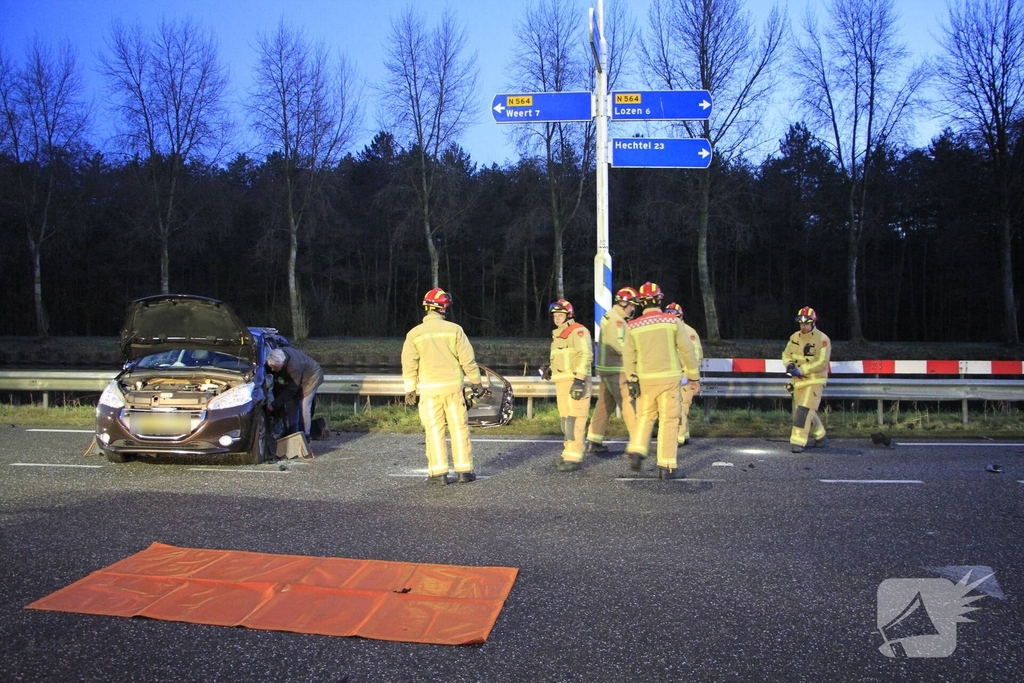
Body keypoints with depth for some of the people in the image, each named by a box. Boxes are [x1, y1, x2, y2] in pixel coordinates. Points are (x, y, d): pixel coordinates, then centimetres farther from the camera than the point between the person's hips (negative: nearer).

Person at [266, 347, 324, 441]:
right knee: (291, 404, 1)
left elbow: (291, 389, -35)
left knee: (304, 406, -13)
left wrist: (274, 405, -34)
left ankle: (305, 436, -3)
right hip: (294, 380, 7)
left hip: (311, 377, -7)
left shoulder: (294, 366, -43)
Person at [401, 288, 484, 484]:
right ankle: (464, 470, 9)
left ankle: (439, 472, 5)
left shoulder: (415, 333, -1)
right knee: (459, 428, 6)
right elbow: (467, 359, -1)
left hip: (429, 389, 0)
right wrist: (476, 382, 9)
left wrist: (410, 389, 7)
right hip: (453, 386, 0)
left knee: (434, 430, 5)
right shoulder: (454, 329, -2)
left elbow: (409, 365, -1)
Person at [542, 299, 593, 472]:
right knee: (565, 419, 13)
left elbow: (585, 355, -19)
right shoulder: (558, 334, 22)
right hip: (562, 382, 10)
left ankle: (574, 458, -11)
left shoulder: (577, 331, -9)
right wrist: (550, 370, 16)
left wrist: (579, 379, -25)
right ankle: (568, 453, 21)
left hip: (575, 381, -10)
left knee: (575, 419, -11)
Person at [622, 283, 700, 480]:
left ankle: (636, 451, 4)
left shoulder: (633, 326, 1)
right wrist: (694, 376, 6)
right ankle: (666, 466, 2)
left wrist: (631, 380, 2)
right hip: (669, 377, -2)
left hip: (644, 379, 2)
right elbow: (687, 350, -2)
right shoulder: (672, 321, -3)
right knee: (668, 421, 2)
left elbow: (628, 356, -1)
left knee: (644, 417, 20)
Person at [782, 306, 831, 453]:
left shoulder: (822, 339, -14)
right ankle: (819, 437, 33)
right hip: (798, 380, 7)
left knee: (804, 410, -16)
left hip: (814, 381, -7)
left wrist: (801, 370, -24)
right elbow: (786, 354, 12)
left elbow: (822, 363, -20)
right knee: (803, 411, 15)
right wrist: (789, 364, -11)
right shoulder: (795, 337, 6)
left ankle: (798, 441, -13)